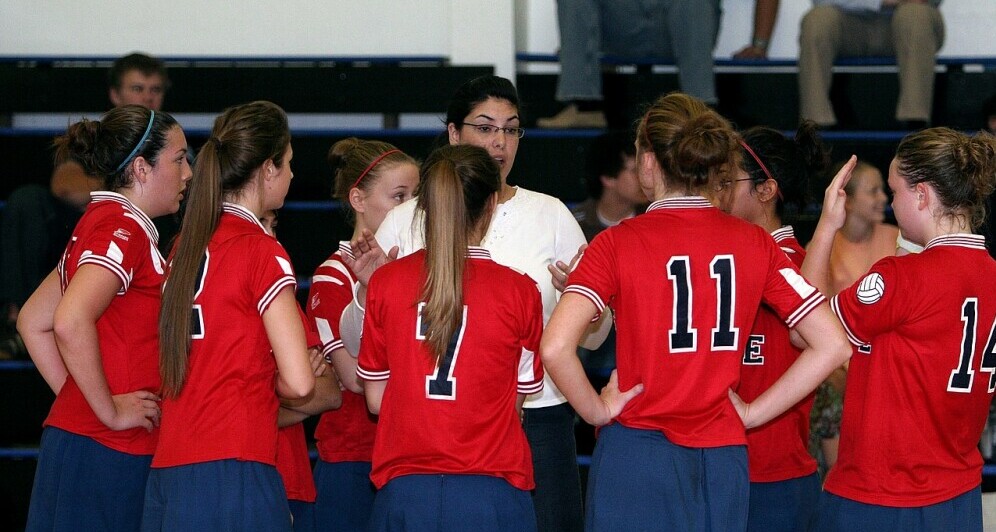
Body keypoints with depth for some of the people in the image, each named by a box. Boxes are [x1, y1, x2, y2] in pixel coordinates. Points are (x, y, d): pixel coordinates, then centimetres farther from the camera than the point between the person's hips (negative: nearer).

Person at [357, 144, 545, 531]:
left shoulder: (385, 283, 1)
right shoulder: (519, 291, -4)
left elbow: (376, 399, 7)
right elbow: (517, 400, 5)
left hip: (405, 489, 2)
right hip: (490, 493, -2)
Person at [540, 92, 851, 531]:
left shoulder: (619, 243, -8)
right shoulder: (753, 243, 2)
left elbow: (555, 348, -21)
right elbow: (832, 346, 0)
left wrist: (596, 410, -5)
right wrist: (754, 412, 5)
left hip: (637, 452, -3)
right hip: (723, 457, 3)